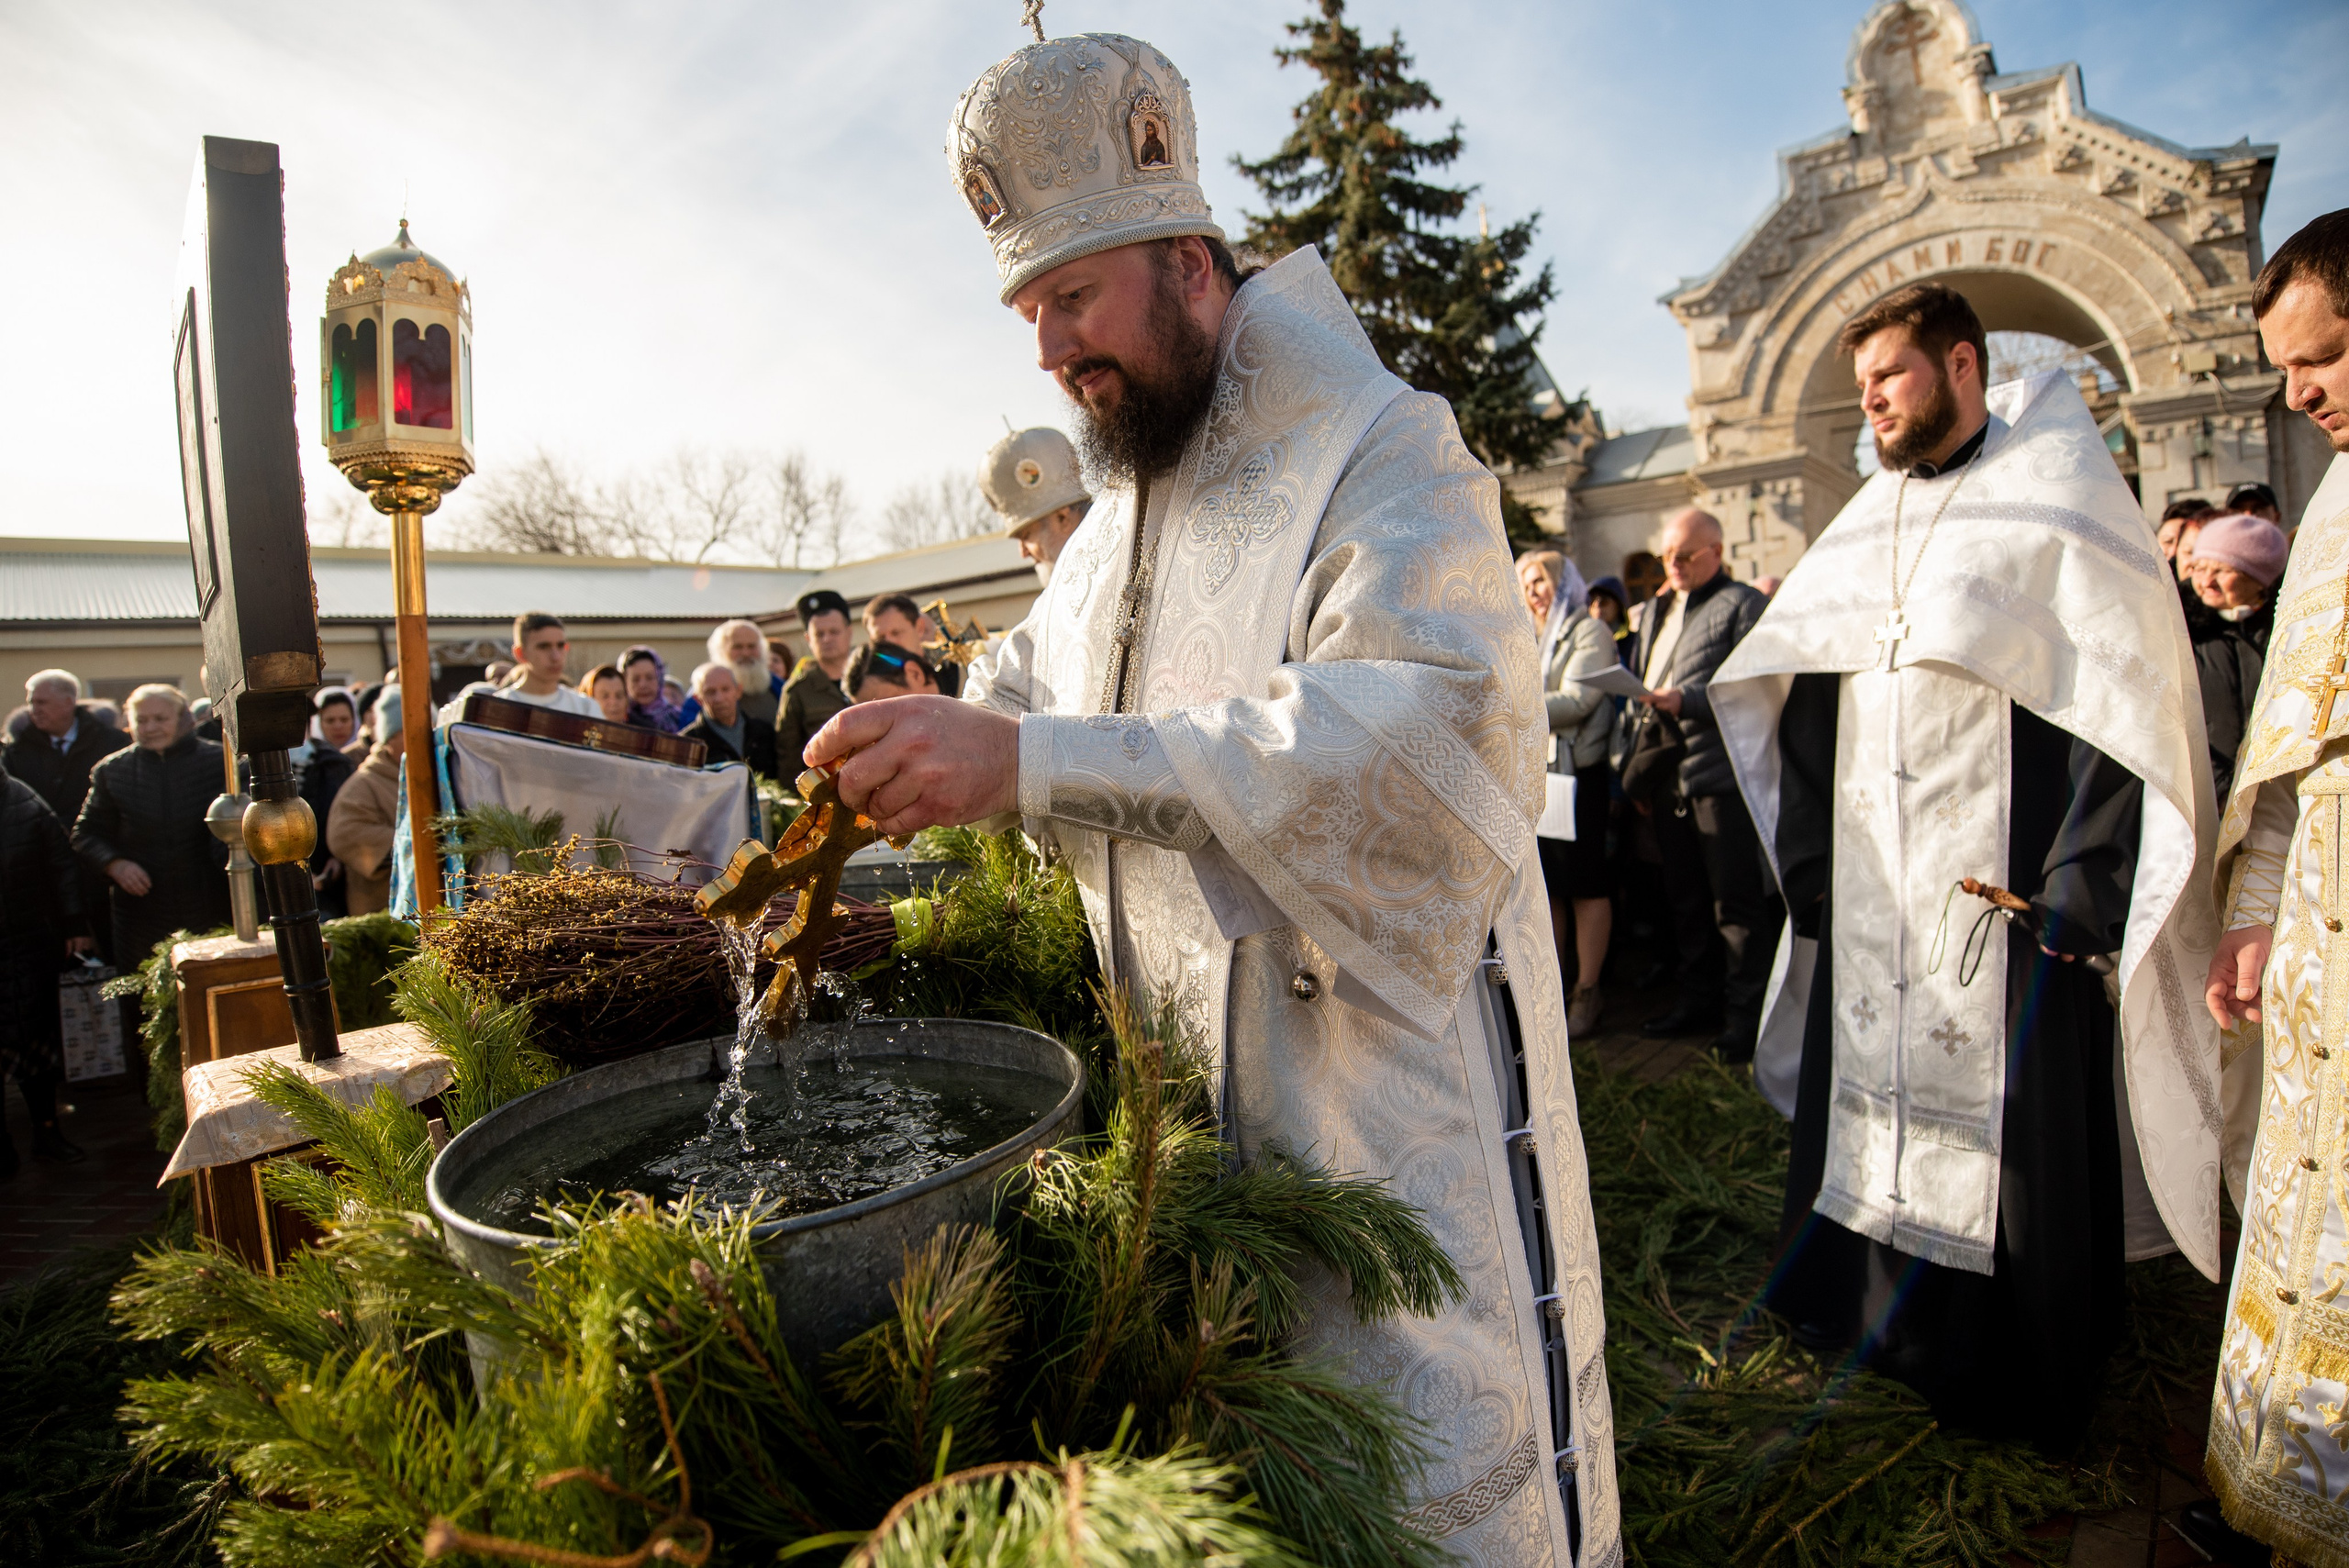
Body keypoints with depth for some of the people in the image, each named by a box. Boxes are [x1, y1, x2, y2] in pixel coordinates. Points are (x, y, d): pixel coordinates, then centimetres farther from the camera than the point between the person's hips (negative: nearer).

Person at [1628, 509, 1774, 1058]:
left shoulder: (1744, 605, -3)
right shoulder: (1656, 609, 19)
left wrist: (1686, 700, -24)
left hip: (1722, 777, -7)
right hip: (1668, 780, 7)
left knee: (1737, 904, 0)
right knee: (1686, 899, 15)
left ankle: (1745, 1013, 10)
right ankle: (1696, 1001, 26)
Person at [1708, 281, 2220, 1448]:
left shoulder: (2059, 507, -3)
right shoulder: (1867, 529, 13)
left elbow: (2125, 705, -11)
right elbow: (1803, 700, 11)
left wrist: (2074, 897, -18)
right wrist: (1810, 867, 4)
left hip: (2005, 900, -5)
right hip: (1873, 905, 5)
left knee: (2018, 1126, 4)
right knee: (1863, 1102, 13)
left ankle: (2020, 1377, 25)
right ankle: (1875, 1314, 32)